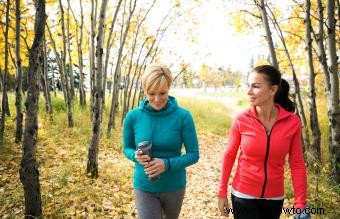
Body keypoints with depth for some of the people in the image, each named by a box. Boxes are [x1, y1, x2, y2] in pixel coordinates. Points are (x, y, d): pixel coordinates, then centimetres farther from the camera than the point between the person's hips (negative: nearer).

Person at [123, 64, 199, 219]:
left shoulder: (183, 116, -16)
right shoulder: (133, 117, -11)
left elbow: (193, 155, -11)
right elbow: (127, 149, 3)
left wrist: (167, 164, -27)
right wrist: (136, 156, -20)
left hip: (174, 186, 1)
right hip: (144, 187, 0)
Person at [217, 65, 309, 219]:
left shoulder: (292, 122, -11)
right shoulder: (241, 120, -13)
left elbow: (297, 164, -4)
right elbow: (229, 157, -4)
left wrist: (301, 204, -7)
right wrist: (222, 193, 0)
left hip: (274, 198, 2)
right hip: (243, 195, -2)